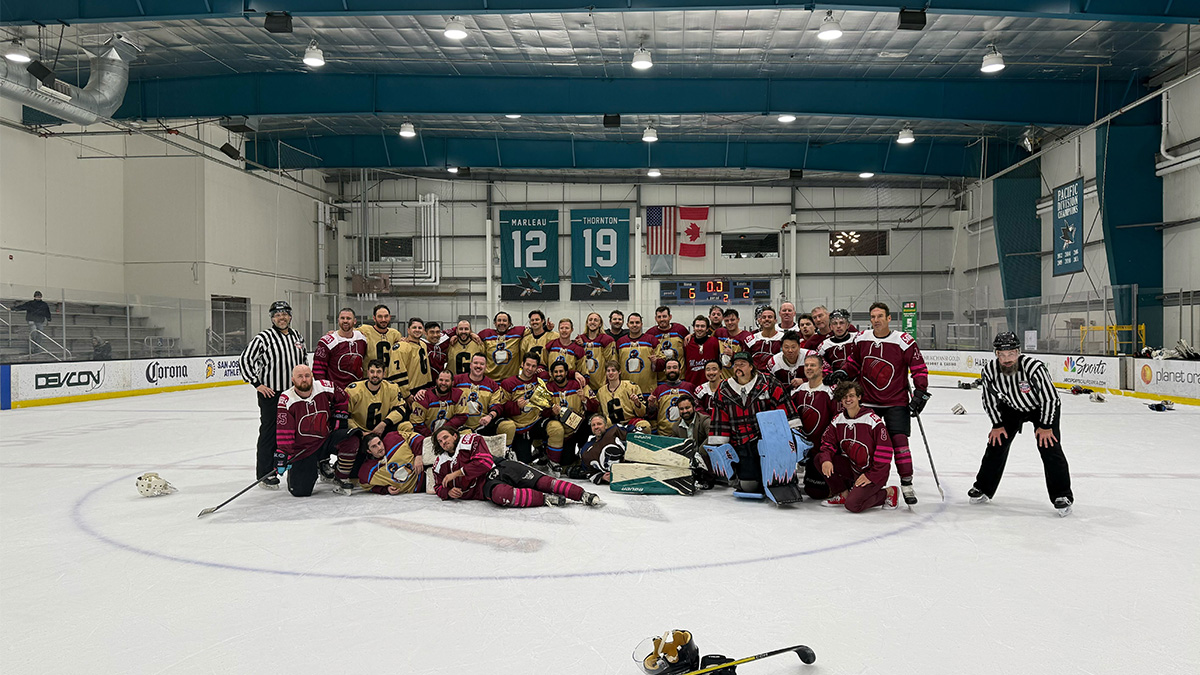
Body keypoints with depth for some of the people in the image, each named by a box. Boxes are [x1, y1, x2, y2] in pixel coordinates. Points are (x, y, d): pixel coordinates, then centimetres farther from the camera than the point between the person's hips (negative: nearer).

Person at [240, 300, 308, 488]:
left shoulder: (297, 337, 10)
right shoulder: (263, 338, -10)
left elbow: (304, 358, 26)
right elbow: (245, 360, -10)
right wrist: (257, 384, -12)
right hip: (270, 394, -6)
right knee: (270, 433, -2)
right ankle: (266, 474, 5)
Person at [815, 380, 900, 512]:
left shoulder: (873, 419, -17)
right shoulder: (838, 420, 1)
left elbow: (885, 450, -17)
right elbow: (828, 443, 3)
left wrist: (872, 476, -18)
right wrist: (826, 459, -20)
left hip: (871, 471, -6)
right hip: (851, 466, 6)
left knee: (852, 505, -24)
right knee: (819, 458, -10)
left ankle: (889, 492, 2)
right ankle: (843, 494, 5)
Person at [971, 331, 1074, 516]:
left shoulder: (1034, 367, -36)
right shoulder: (990, 371, -23)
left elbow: (1050, 398, -26)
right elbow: (989, 400, -6)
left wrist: (1045, 426, -20)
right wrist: (997, 425, -6)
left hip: (1042, 408, -4)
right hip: (1011, 407, 4)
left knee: (1049, 447, -14)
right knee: (996, 442, 1)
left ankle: (1062, 496, -1)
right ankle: (983, 488, 17)